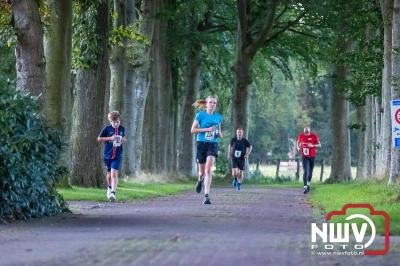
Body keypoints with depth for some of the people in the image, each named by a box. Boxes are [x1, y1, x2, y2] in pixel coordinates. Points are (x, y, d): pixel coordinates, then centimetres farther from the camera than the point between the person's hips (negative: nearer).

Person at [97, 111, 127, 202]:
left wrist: (123, 140, -5)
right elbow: (99, 139, -2)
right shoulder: (107, 128, -5)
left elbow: (124, 139, 20)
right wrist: (110, 138, -14)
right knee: (109, 174, 15)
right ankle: (109, 188, 43)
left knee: (114, 174, -16)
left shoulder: (122, 129, 4)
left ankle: (113, 193, -21)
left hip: (117, 156, 0)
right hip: (107, 155, 0)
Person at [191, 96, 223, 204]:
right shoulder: (200, 115, -2)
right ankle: (200, 180, 47)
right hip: (202, 144, -1)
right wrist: (207, 129, -14)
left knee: (208, 170, -18)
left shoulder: (218, 117, 9)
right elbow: (193, 130, -4)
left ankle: (206, 196, -20)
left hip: (213, 145, 1)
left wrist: (219, 134, 0)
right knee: (202, 171, 9)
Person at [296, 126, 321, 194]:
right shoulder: (301, 136, -2)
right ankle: (305, 186, -19)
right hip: (305, 157, -1)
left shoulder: (314, 136, -7)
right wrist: (298, 147, -1)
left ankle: (308, 183, 38)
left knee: (310, 172, 11)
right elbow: (298, 142, 18)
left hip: (312, 156, 1)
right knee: (305, 171, -14)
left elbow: (319, 144, -4)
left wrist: (312, 145, -21)